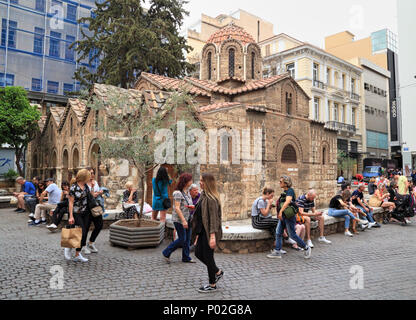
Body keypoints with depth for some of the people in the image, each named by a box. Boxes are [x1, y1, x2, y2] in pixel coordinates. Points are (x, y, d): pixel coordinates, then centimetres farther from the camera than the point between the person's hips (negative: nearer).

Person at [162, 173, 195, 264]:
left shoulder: (187, 191, 10)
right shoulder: (178, 193, -17)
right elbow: (177, 208, -22)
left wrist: (192, 206, 0)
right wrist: (183, 220, -24)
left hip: (187, 218, 8)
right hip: (179, 219, -8)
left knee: (187, 239, 11)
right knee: (182, 239, -4)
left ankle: (186, 257, 22)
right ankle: (166, 253, 13)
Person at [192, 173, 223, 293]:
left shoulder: (211, 199, -19)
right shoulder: (203, 195, 11)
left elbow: (213, 218, -22)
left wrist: (212, 236, -25)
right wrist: (197, 232, 20)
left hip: (209, 232, -10)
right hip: (202, 231, 10)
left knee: (208, 256, 1)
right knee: (198, 253, 15)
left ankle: (212, 285, 19)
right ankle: (217, 272, 32)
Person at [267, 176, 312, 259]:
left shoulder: (290, 191, -16)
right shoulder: (285, 191, 12)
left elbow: (287, 202, -31)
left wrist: (280, 211, -39)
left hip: (289, 216, -9)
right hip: (283, 216, 9)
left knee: (292, 235, 0)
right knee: (278, 233, 5)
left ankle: (307, 248, 17)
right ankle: (277, 252, 10)